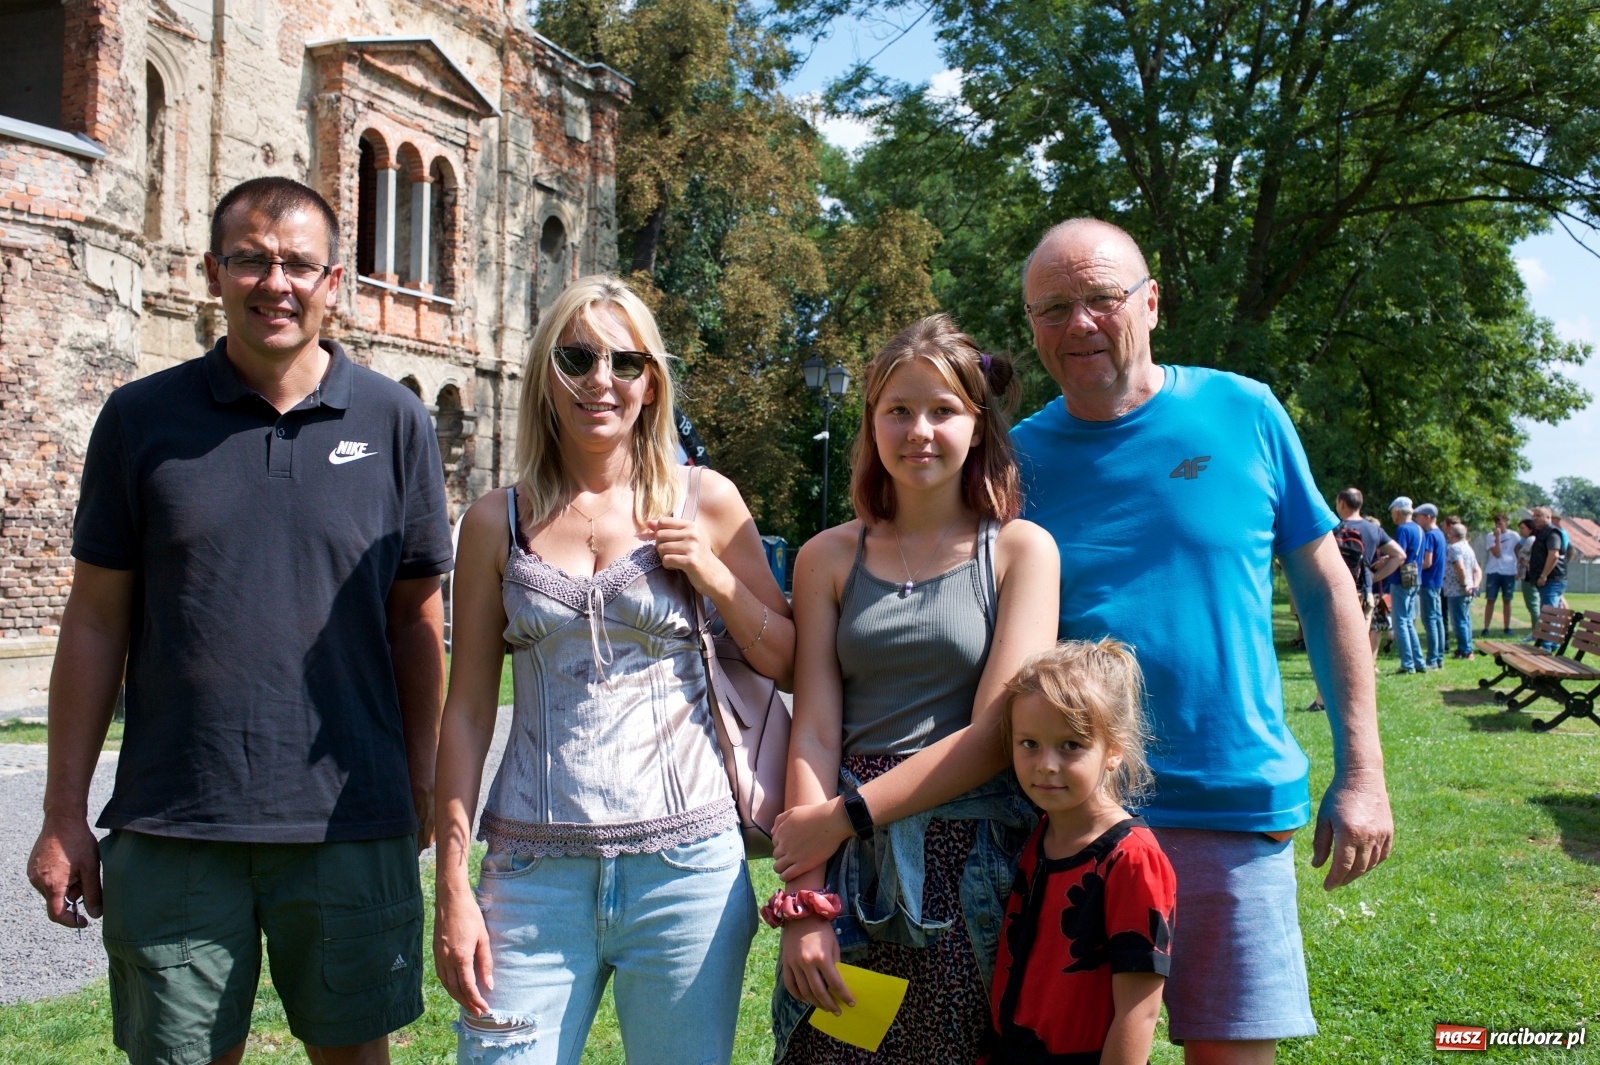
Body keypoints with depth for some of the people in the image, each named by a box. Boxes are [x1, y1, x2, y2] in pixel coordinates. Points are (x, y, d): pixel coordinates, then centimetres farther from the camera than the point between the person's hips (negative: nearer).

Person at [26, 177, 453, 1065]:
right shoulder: (141, 417, 2)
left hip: (350, 824, 0)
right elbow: (96, 621, 5)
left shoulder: (393, 422, 2)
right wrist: (64, 816, 3)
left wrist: (422, 789, 4)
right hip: (170, 825, 0)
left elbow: (417, 619, 7)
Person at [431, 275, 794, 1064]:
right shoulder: (498, 523, 5)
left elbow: (787, 665, 10)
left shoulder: (704, 501, 3)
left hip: (684, 861, 0)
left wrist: (711, 572, -6)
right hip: (535, 872, 1)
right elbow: (468, 710, 5)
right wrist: (452, 888, 1)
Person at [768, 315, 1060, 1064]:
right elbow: (815, 731, 1)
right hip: (852, 874, 2)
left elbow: (997, 732, -6)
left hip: (974, 865, -1)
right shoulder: (829, 558, 8)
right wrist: (805, 900, -9)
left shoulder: (1021, 550, 2)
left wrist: (846, 815, -9)